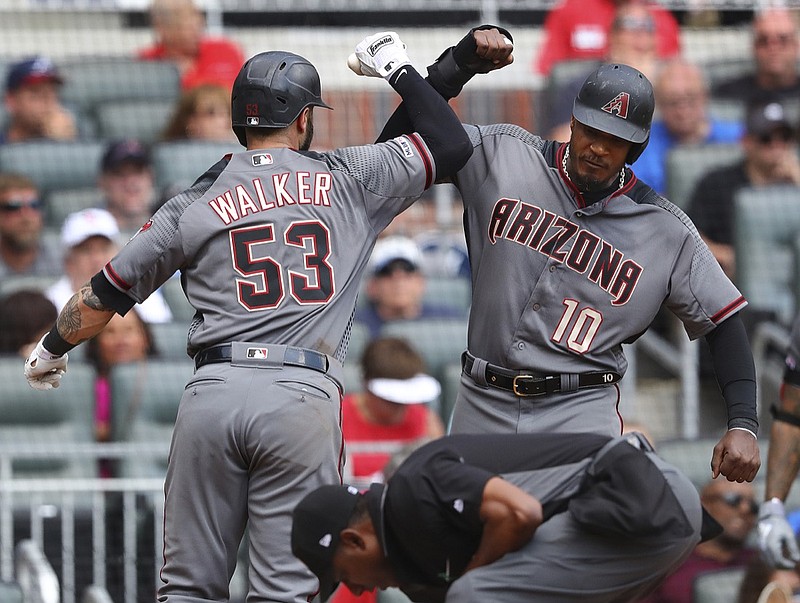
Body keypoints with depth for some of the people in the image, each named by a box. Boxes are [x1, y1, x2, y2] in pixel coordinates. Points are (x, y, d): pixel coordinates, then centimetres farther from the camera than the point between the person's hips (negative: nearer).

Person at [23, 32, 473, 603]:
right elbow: (451, 145, 15)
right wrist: (399, 70, 30)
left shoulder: (192, 206, 10)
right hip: (304, 396, -1)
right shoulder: (348, 179, 8)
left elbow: (101, 299, 17)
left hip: (213, 392, 1)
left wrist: (51, 350, 36)